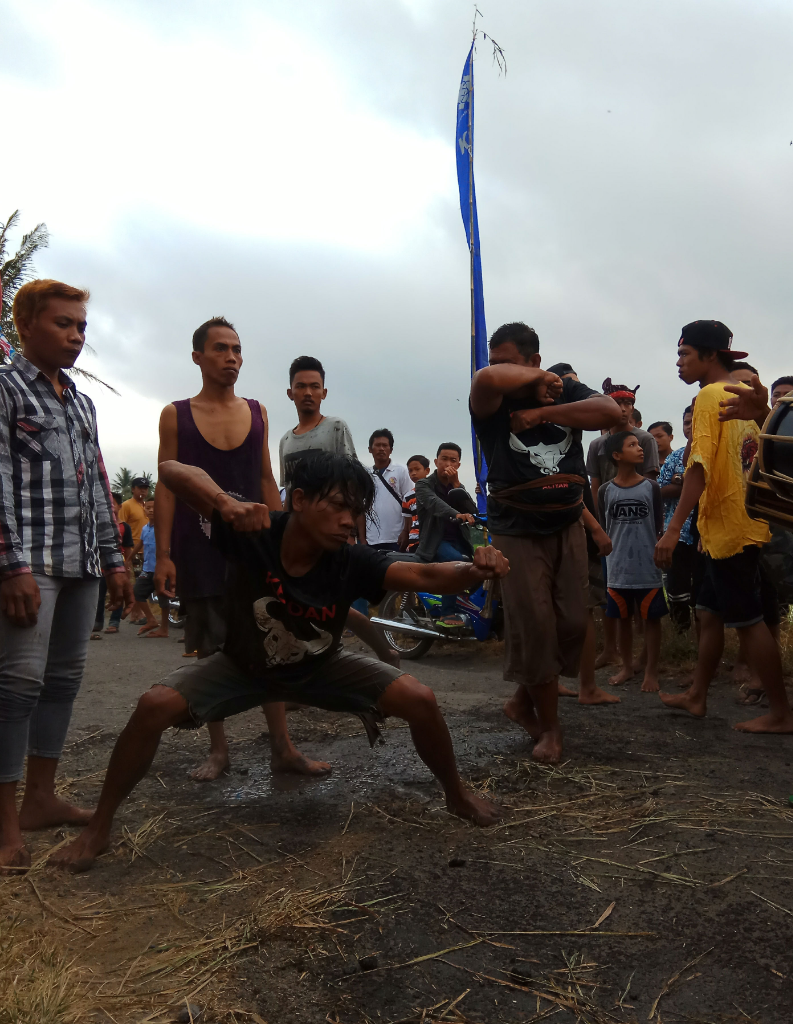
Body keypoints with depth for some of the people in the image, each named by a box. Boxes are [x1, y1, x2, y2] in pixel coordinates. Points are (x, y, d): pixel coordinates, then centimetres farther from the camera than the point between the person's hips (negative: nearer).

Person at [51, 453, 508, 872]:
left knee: (420, 699, -16)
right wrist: (228, 503, -54)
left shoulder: (352, 561, -27)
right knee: (156, 705, -25)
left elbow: (424, 575, -39)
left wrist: (476, 570, -59)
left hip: (321, 668, 1)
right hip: (244, 664, -1)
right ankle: (100, 826, 0)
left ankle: (457, 793, 15)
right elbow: (173, 471, -36)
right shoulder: (253, 532, -31)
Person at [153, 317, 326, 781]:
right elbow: (167, 487, 0)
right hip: (199, 551, -2)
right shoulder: (176, 415, 2)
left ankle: (283, 748, 9)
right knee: (211, 650, 6)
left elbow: (267, 481, 12)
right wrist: (163, 555, -7)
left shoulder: (257, 412, 9)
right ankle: (218, 748, 20)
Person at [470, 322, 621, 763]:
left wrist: (544, 412, -19)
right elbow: (486, 379, -30)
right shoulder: (493, 403, -6)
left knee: (573, 623, 4)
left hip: (567, 526, 4)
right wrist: (538, 378, -15)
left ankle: (525, 700, 24)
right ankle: (550, 725, 13)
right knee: (535, 628, -4)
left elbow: (611, 411, -14)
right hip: (518, 531, -3)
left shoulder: (567, 392, 4)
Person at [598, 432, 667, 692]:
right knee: (624, 618, 13)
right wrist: (612, 554, 4)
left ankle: (651, 671, 16)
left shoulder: (651, 487, -2)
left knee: (651, 618, 5)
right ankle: (627, 666, 29)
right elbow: (603, 531, 8)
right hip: (619, 568, 1)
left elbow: (660, 529, 4)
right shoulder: (606, 491, 0)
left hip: (649, 567, -1)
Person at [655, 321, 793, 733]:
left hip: (727, 525, -9)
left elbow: (699, 465, -24)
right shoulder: (745, 394, 13)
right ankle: (696, 696, 26)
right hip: (739, 522, 9)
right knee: (710, 614, 16)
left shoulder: (710, 395, -14)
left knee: (749, 620, -1)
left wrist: (673, 529, -27)